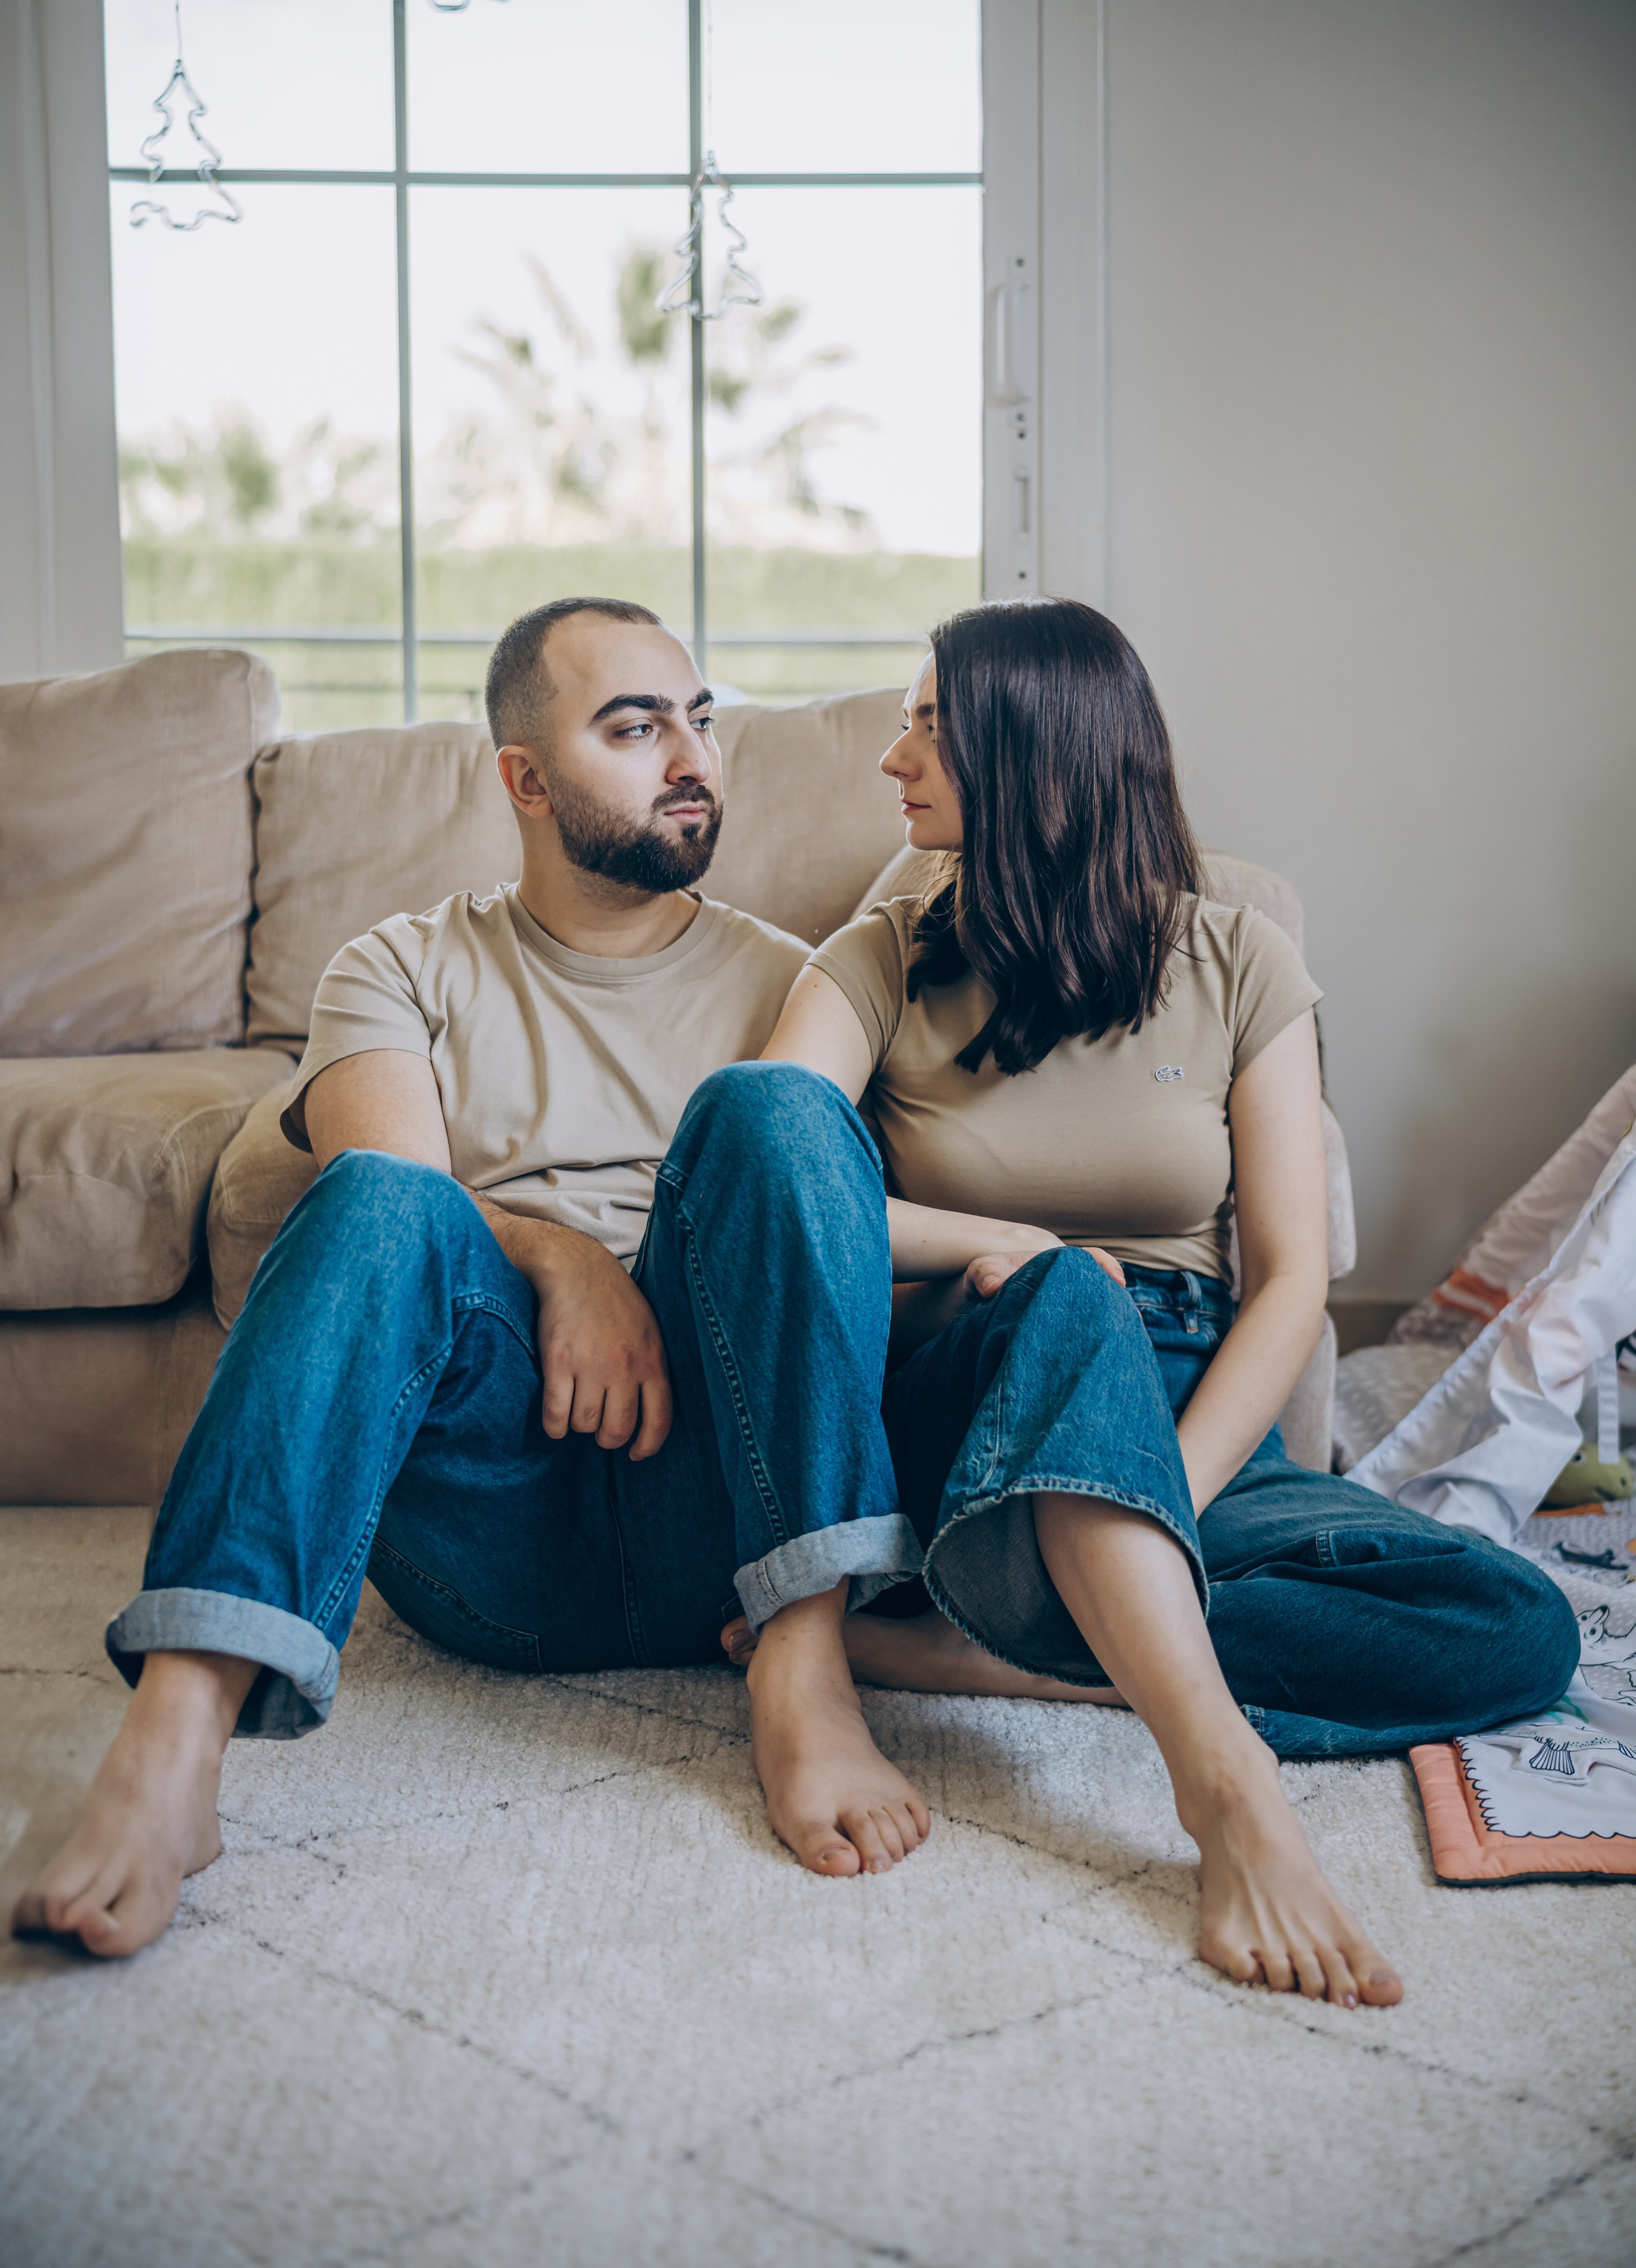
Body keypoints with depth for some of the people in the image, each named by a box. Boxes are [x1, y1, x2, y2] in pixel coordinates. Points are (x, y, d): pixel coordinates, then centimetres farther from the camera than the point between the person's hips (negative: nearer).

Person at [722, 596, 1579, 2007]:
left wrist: (1157, 1511, -15)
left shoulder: (1235, 962, 7)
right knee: (1066, 1301, -36)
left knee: (1523, 1631, -23)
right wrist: (1000, 1248, -16)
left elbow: (1293, 1280, -1)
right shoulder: (885, 966, 7)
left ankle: (948, 1651, -30)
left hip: (1197, 1423, 2)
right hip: (970, 1431, -2)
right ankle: (1227, 1777, -47)